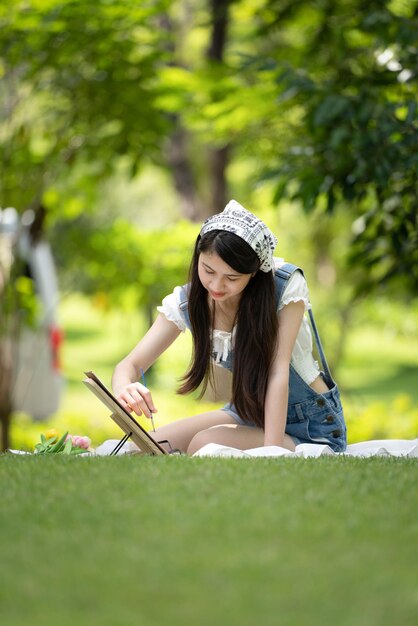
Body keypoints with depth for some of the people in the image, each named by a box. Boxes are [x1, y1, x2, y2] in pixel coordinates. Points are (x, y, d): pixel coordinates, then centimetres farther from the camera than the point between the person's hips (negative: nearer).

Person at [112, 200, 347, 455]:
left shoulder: (287, 286, -23)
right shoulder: (188, 301, -11)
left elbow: (278, 372, -27)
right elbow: (131, 364, -12)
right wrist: (125, 389, -38)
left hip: (312, 427, -5)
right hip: (250, 413, 5)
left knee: (205, 443, -27)